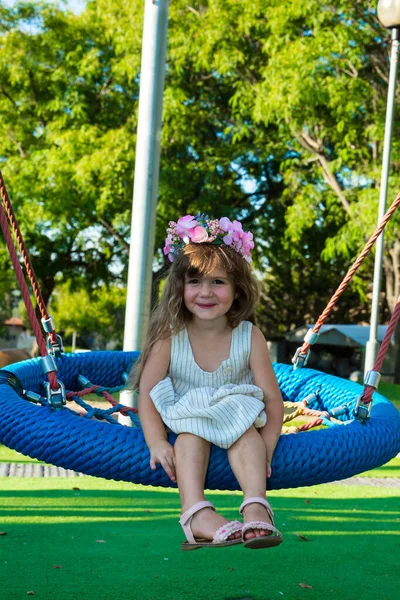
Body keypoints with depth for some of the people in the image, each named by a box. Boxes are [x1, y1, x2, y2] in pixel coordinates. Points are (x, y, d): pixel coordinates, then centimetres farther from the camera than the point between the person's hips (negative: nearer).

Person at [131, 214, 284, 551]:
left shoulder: (249, 337, -12)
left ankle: (256, 507, -45)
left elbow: (273, 398, -11)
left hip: (236, 420, 0)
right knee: (192, 431, -32)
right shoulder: (169, 335, -12)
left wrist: (265, 449, -24)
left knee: (246, 428, -31)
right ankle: (196, 512, -47)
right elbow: (147, 391, -13)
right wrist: (157, 442, -27)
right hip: (185, 422, 0)